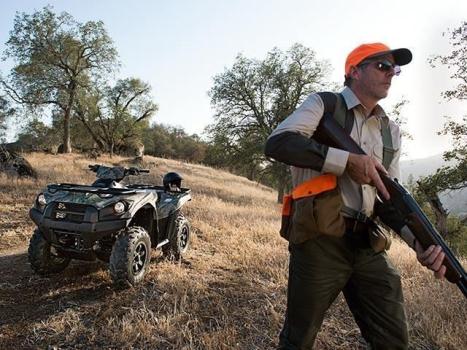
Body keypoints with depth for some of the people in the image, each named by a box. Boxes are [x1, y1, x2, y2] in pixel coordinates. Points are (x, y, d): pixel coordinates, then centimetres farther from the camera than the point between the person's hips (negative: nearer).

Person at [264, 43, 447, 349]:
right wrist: (348, 161, -20)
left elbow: (393, 195, 14)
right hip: (320, 241, -5)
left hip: (370, 247, 6)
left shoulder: (391, 130, 17)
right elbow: (276, 143, -17)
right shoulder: (324, 104, 1)